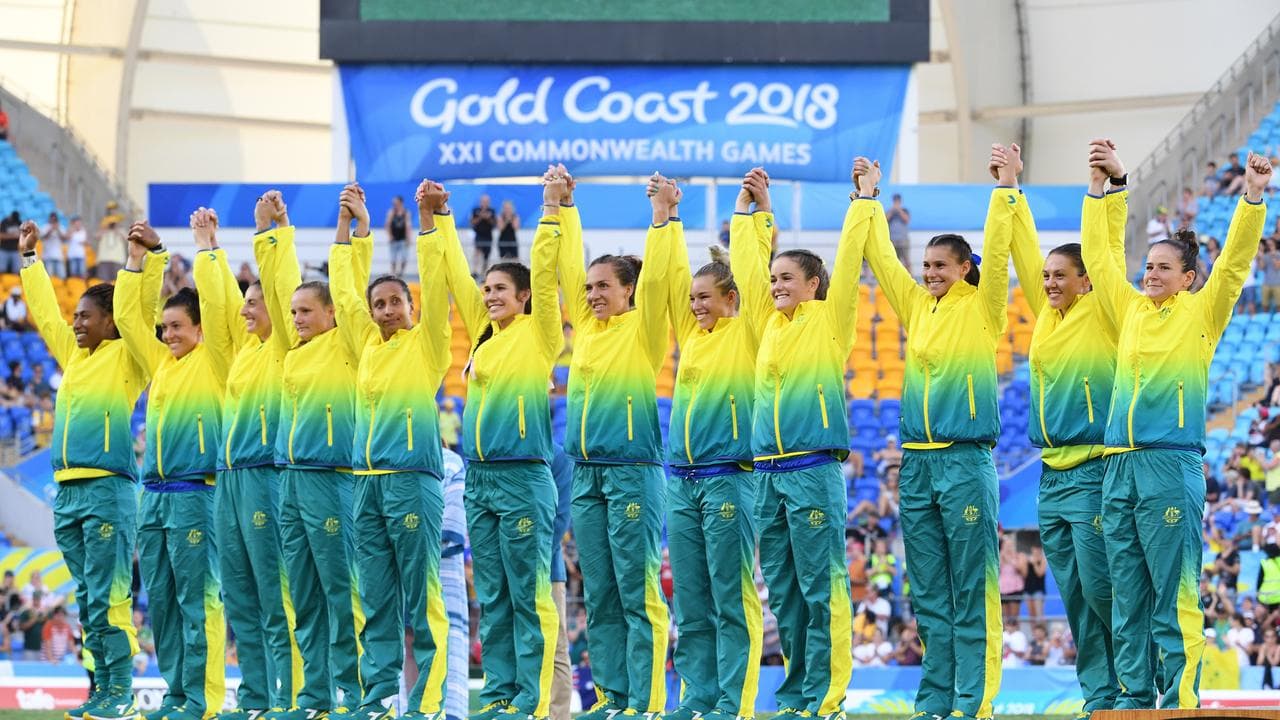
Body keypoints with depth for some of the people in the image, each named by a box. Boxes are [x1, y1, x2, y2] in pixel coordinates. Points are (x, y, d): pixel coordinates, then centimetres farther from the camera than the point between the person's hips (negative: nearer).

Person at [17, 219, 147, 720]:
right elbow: (45, 311, 28)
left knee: (108, 598, -10)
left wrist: (151, 256, -19)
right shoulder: (74, 354, 18)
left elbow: (143, 310, -13)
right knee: (88, 599, 8)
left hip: (108, 490, -8)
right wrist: (30, 257, 33)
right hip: (67, 491, 8)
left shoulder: (127, 355, -1)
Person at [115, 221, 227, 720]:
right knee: (160, 598, 7)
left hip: (195, 493, -7)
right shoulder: (161, 362, 16)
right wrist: (139, 256, 12)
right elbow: (127, 316, 17)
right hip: (153, 493, 7)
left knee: (197, 598, -7)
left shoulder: (215, 360, -1)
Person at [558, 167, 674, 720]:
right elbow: (568, 266, 15)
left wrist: (661, 219, -17)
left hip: (632, 472, -6)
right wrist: (560, 206, 14)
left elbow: (654, 278, -15)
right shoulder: (586, 324, 13)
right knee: (599, 594, 7)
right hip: (586, 474, 7)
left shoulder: (643, 328, -2)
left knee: (637, 592, -7)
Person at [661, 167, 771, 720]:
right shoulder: (692, 334, 14)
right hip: (682, 481, 6)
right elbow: (674, 275, 14)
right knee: (690, 601, 6)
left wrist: (754, 212, -5)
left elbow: (751, 274, -9)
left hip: (728, 478, -6)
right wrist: (667, 218, 12)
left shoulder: (748, 332, -1)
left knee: (731, 597, -5)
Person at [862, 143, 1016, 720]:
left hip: (966, 460, -6)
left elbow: (995, 253, -12)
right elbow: (881, 256, 18)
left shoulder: (981, 307, 0)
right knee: (929, 589, 7)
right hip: (917, 460, 6)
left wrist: (1005, 190, -14)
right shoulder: (917, 306, 13)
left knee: (971, 588, -5)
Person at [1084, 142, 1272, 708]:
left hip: (1171, 465, -5)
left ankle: (1180, 701, -7)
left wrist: (1253, 198, -18)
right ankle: (1134, 699, 10)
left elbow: (1235, 260, -7)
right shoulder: (1132, 309, 15)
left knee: (1173, 594, -7)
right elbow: (1096, 255, 20)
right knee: (1127, 594, 6)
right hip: (1118, 465, 5)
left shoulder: (1201, 312, 4)